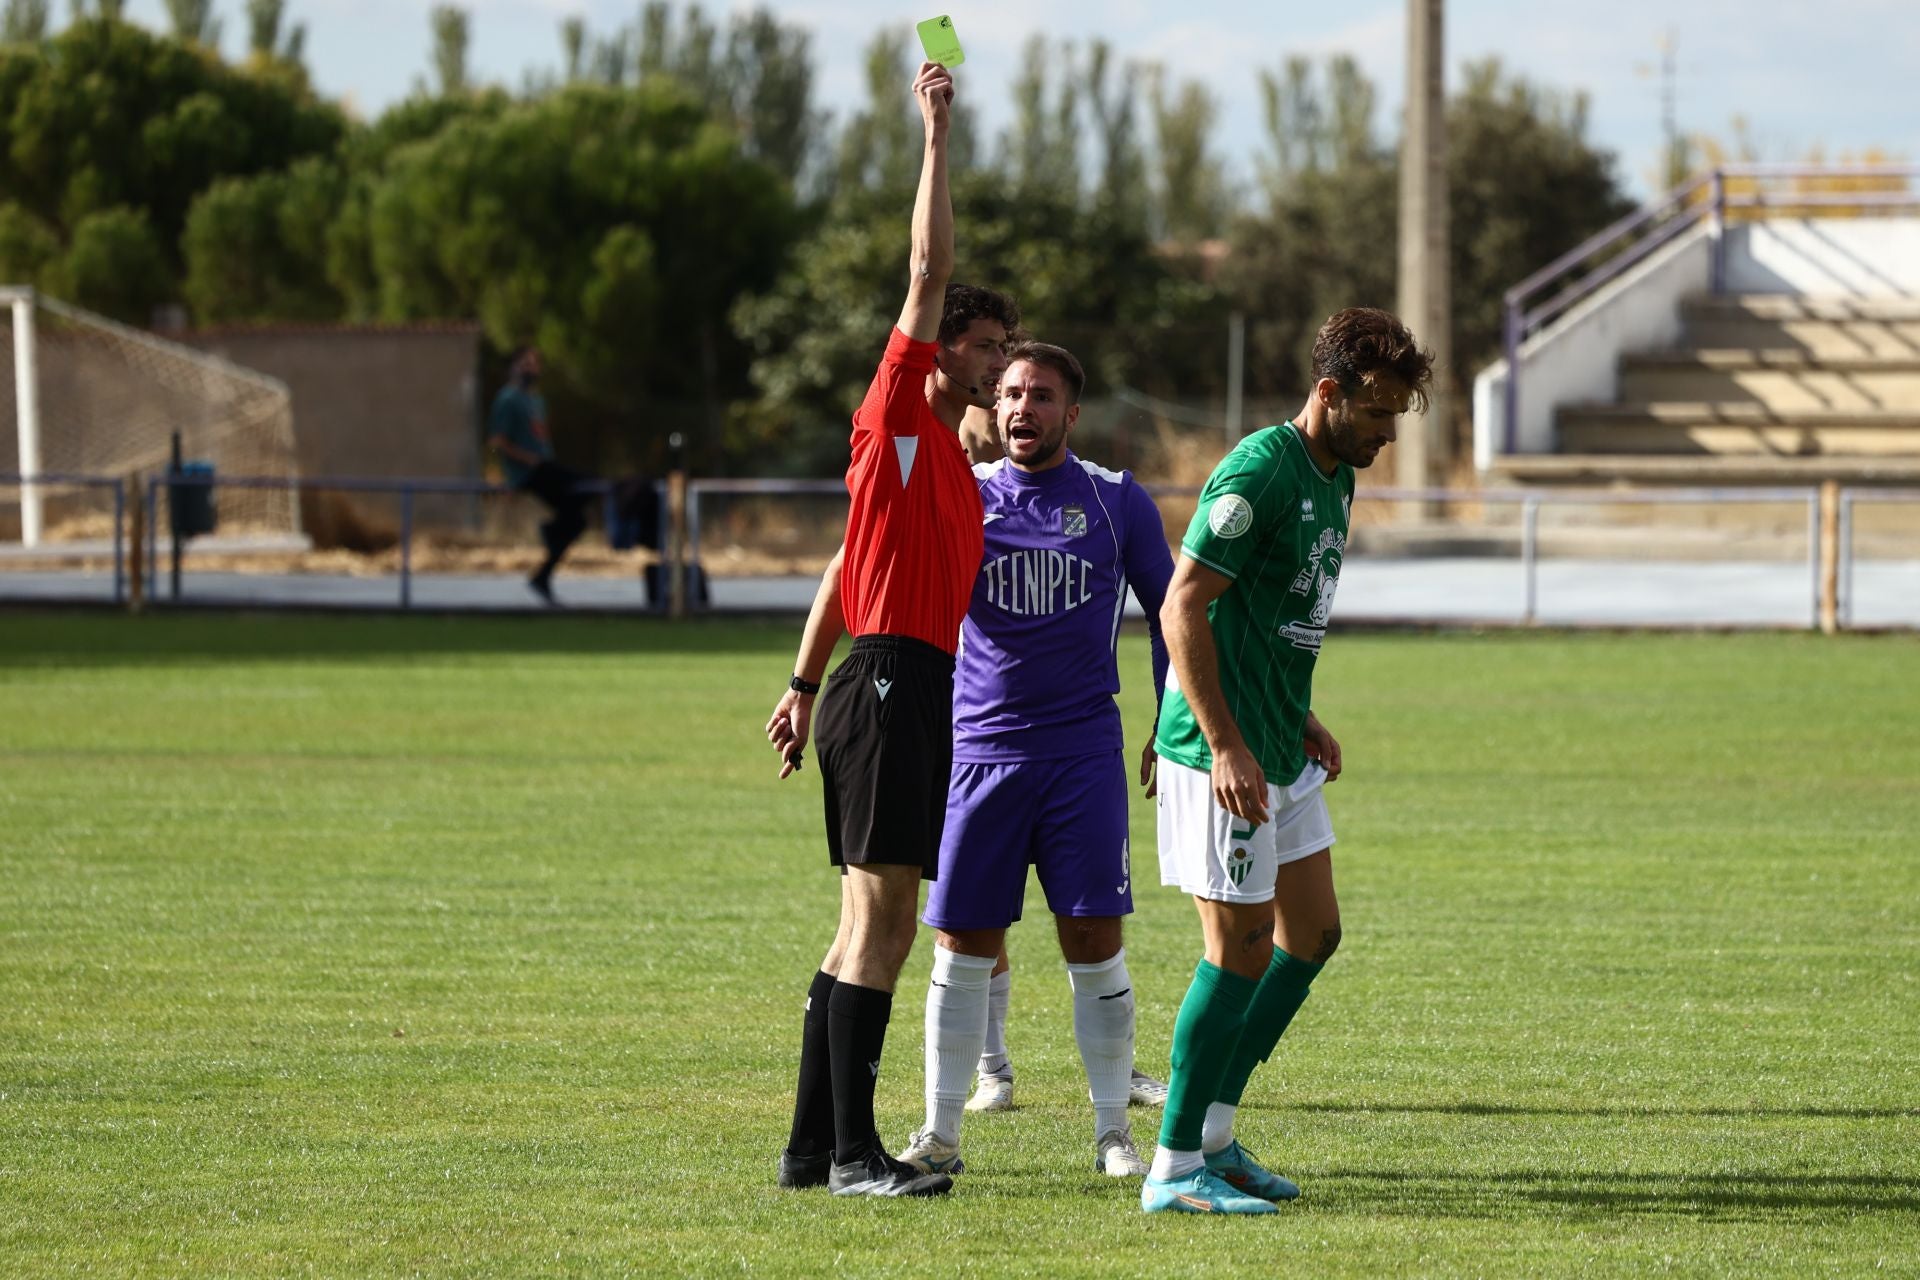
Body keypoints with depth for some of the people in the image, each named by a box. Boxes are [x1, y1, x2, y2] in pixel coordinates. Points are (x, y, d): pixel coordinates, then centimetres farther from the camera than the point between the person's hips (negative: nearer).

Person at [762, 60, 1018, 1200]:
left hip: (920, 691, 9)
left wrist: (808, 688, 22)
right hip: (888, 682, -9)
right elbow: (930, 271, -9)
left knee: (874, 927, 10)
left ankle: (814, 1147, 13)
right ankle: (851, 1152, -13)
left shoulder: (949, 456, 21)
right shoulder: (899, 414, -3)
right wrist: (938, 137, -5)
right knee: (882, 921, -12)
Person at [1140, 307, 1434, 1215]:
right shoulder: (1259, 473, -18)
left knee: (1312, 934, 12)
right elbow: (1182, 608, -21)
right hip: (1221, 757, -10)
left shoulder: (1335, 478, 12)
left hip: (1280, 757, 10)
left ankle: (1214, 1135, 19)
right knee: (1240, 951, -7)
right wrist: (1226, 747, -24)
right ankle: (1175, 1167, 0)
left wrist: (1301, 720, 17)